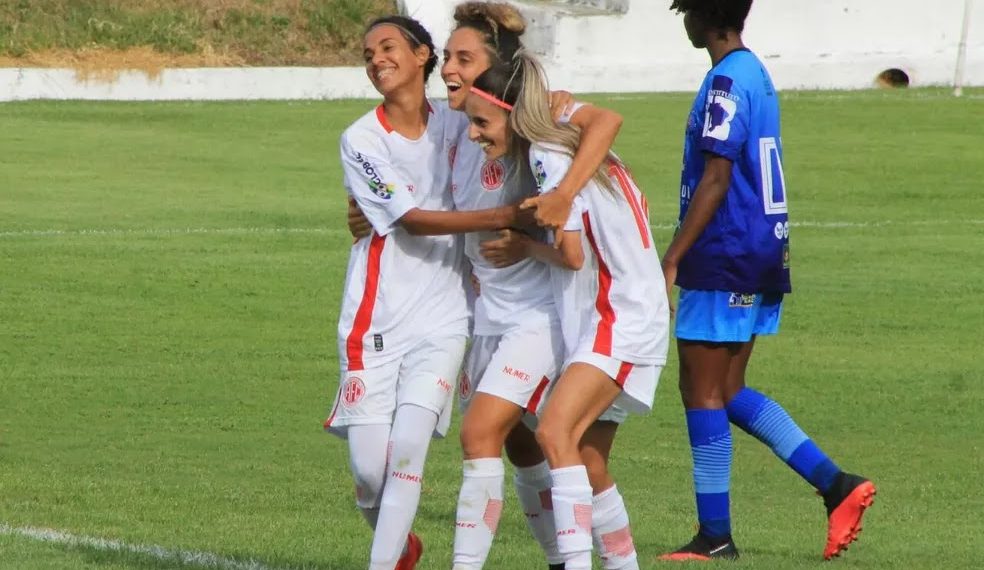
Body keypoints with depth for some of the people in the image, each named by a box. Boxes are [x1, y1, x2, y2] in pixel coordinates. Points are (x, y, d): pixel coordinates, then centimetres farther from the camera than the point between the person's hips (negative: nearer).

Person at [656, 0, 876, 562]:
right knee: (728, 390, 13)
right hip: (765, 255, 9)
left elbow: (716, 180, -20)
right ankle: (837, 484, 6)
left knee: (702, 390, -2)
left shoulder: (726, 82, -15)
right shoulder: (757, 74, 14)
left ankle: (715, 536, 1)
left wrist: (671, 261, -18)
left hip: (726, 261, -9)